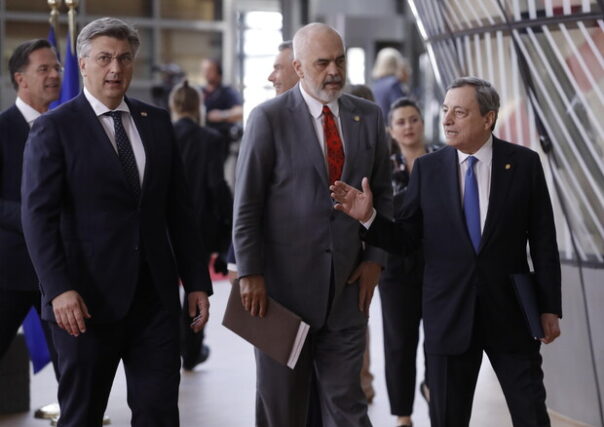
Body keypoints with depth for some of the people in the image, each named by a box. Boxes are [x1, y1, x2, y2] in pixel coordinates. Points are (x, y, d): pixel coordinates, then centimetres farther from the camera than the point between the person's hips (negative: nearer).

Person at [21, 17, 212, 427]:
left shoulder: (157, 122, 11)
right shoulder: (54, 128, -4)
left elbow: (179, 209, 13)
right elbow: (38, 215, -10)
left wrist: (197, 282, 9)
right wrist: (59, 289, -19)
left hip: (156, 296, 4)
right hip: (88, 300, -4)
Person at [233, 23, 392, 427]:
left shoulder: (368, 116, 6)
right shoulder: (269, 118, -6)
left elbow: (382, 193, 13)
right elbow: (247, 205, -6)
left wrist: (375, 257, 3)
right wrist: (250, 274, -9)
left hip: (347, 285, 3)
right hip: (286, 283, -3)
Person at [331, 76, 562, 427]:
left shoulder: (524, 163, -2)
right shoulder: (427, 168, 1)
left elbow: (543, 242, 0)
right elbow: (405, 240, 2)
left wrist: (550, 307, -1)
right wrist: (369, 217, -16)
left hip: (510, 311, -1)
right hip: (450, 315, 1)